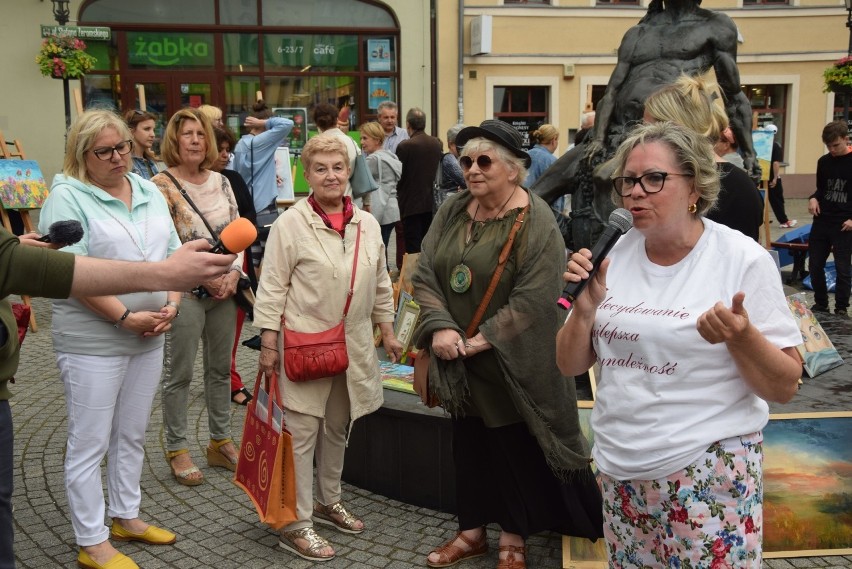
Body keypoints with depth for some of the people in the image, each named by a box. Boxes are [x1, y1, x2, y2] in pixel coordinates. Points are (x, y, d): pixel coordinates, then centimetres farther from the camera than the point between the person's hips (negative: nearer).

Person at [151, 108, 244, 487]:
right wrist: (204, 278, -16)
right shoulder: (161, 186, -9)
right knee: (179, 373, 4)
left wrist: (233, 274, -4)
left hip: (225, 290, 6)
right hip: (185, 293, -6)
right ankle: (176, 449, 17)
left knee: (220, 368, 14)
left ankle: (221, 441, 28)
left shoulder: (220, 181, 8)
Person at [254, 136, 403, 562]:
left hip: (353, 345, 6)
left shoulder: (367, 224, 5)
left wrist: (387, 332, 14)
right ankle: (296, 523, 10)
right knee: (302, 431, -1)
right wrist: (268, 344, -12)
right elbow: (273, 287, -9)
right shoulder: (290, 224, -10)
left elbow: (380, 283, 14)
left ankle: (329, 501, 37)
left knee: (338, 427, 19)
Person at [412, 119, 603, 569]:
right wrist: (440, 327, -14)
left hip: (511, 362, -5)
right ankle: (472, 530, 34)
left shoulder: (535, 222, -15)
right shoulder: (452, 210, 3)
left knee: (514, 448, 8)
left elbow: (532, 300, -21)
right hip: (458, 361, 6)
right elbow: (425, 273, 0)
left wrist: (481, 341, -20)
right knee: (468, 444, 17)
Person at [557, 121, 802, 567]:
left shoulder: (743, 259, -11)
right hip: (619, 470, 5)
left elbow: (785, 387, -9)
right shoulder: (613, 254, 1)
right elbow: (570, 365, 5)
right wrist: (586, 305, -12)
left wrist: (741, 335, -27)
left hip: (709, 474, -4)